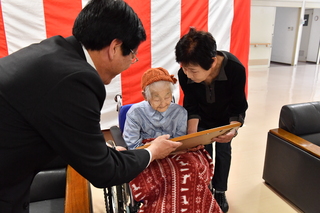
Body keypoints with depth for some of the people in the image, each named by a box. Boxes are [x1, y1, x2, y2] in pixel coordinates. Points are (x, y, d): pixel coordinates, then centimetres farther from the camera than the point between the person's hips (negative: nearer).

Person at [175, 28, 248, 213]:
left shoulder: (235, 69, -39)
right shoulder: (184, 74, -33)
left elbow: (238, 107, -26)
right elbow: (191, 107, -20)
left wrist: (233, 129, -43)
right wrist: (191, 134, -32)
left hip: (226, 118, -1)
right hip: (203, 119, 1)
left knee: (223, 151, 9)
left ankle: (220, 191, 30)